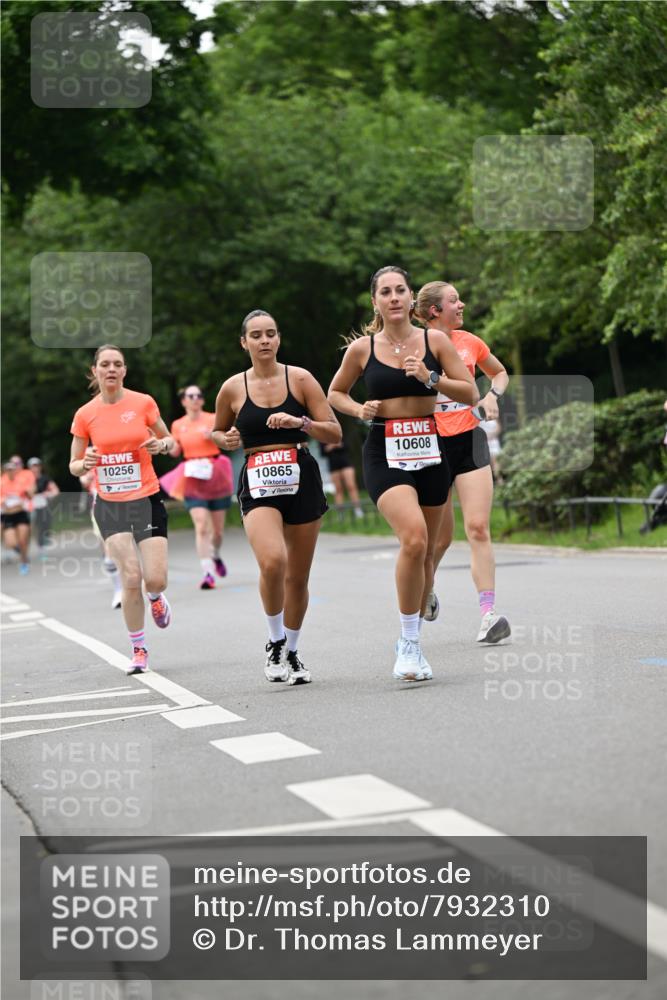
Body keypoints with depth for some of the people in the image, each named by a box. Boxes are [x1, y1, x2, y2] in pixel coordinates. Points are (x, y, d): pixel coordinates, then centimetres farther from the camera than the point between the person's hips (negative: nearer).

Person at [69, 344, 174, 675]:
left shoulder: (143, 403, -2)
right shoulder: (85, 415, -1)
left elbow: (169, 441, 10)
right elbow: (74, 466, 8)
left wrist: (161, 444, -13)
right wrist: (85, 462, -15)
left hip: (146, 499, 0)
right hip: (109, 505, 0)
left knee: (155, 579, -8)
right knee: (131, 576, -11)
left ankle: (155, 598, 32)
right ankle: (138, 650, 6)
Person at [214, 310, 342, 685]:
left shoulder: (300, 379, 0)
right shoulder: (233, 388, 3)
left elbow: (335, 433, -1)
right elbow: (218, 432, 20)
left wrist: (300, 422, -18)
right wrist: (226, 440, -3)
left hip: (302, 479, 1)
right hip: (258, 483, -1)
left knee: (298, 577, 8)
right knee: (273, 562, -25)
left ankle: (291, 652, 29)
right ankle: (275, 643, -4)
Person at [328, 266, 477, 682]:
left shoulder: (434, 340, 2)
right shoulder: (362, 349, 1)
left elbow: (471, 394, 1)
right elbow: (335, 393, 16)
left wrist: (431, 379, -14)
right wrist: (359, 409, -4)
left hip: (429, 451, 3)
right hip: (385, 454, -3)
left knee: (426, 552, 9)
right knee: (414, 537, -25)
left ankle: (412, 642, 27)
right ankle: (409, 641, -14)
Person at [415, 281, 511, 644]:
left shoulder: (469, 342, 6)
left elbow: (500, 373, 23)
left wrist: (492, 394, 4)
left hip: (469, 440, 2)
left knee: (478, 528, -11)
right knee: (441, 536, 7)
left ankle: (488, 615, -15)